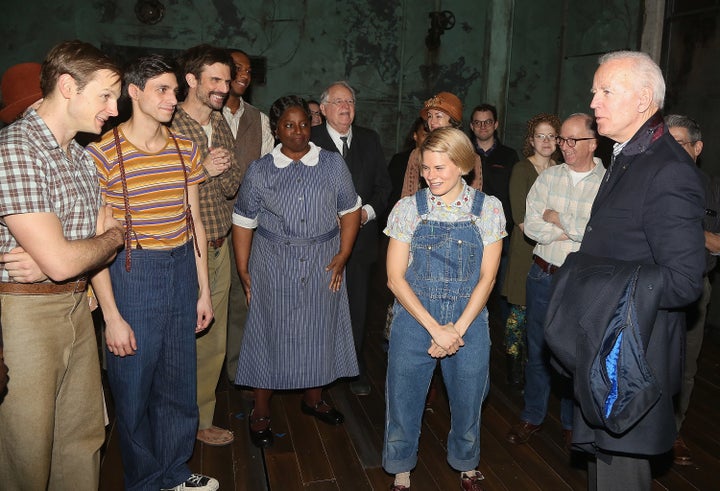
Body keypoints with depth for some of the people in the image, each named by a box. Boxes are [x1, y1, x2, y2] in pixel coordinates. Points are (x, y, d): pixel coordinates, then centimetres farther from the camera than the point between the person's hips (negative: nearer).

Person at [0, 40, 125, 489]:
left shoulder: (83, 157, 10)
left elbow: (107, 246, 9)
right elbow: (61, 261, -23)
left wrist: (48, 262, -12)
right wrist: (113, 236, -3)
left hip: (76, 306, 7)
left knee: (85, 438, 16)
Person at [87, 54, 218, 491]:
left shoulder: (186, 148, 6)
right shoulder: (103, 152, -11)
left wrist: (204, 290, 10)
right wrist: (111, 315, -13)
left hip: (182, 270, 5)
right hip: (131, 273, -5)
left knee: (179, 384, 16)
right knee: (134, 389, 10)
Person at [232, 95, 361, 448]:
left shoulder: (333, 165, 2)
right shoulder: (260, 171, 0)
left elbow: (350, 211, 5)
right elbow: (243, 221, 1)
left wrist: (343, 255, -5)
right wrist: (243, 270, -4)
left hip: (323, 266, 2)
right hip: (274, 267, -1)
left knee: (319, 330, 12)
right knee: (271, 334, 5)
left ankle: (313, 399, 35)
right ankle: (261, 413, 22)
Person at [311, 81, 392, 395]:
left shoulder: (370, 140, 9)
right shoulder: (309, 140, -3)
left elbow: (383, 185, 11)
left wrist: (368, 211, -6)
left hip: (362, 237, 3)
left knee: (357, 306, 10)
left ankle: (355, 368, 25)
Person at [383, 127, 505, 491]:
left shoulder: (488, 208, -2)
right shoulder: (408, 208, -4)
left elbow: (487, 277, -3)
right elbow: (395, 277, -7)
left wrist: (457, 329, -12)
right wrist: (435, 328, -13)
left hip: (469, 323, 1)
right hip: (414, 320, 0)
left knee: (467, 403, 15)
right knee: (403, 402, 9)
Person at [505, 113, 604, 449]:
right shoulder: (549, 177, 3)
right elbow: (531, 226, -5)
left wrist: (556, 219, -10)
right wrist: (575, 232, -14)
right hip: (543, 275, 3)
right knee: (537, 349, 12)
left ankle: (571, 423, 32)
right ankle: (533, 416, 31)